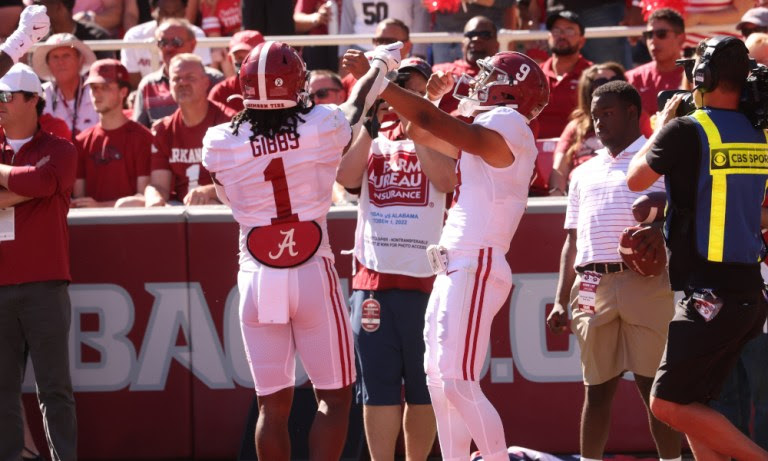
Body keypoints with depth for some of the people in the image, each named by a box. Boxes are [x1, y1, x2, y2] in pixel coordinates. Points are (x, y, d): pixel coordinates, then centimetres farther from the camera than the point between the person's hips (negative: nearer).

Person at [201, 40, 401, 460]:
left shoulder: (221, 144, -5)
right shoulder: (323, 128, -7)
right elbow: (358, 107, 16)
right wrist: (381, 64, 37)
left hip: (256, 279, 2)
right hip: (313, 273, -2)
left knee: (273, 403, 8)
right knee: (334, 395, 6)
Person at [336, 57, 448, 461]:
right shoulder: (371, 141, 15)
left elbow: (446, 179, -13)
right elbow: (345, 177, -5)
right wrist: (374, 124, -10)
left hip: (425, 280, -1)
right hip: (373, 280, 1)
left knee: (424, 389, 3)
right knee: (378, 386, -2)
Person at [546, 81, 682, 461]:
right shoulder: (585, 174, 23)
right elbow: (573, 241, 22)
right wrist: (560, 300, 13)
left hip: (645, 283, -5)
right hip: (592, 286, 5)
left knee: (653, 384, -6)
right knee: (597, 388, 7)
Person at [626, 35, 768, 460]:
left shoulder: (686, 131, -12)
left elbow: (636, 179, 5)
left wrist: (659, 129, 21)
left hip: (710, 294, -8)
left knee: (668, 404, -4)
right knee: (691, 403, 13)